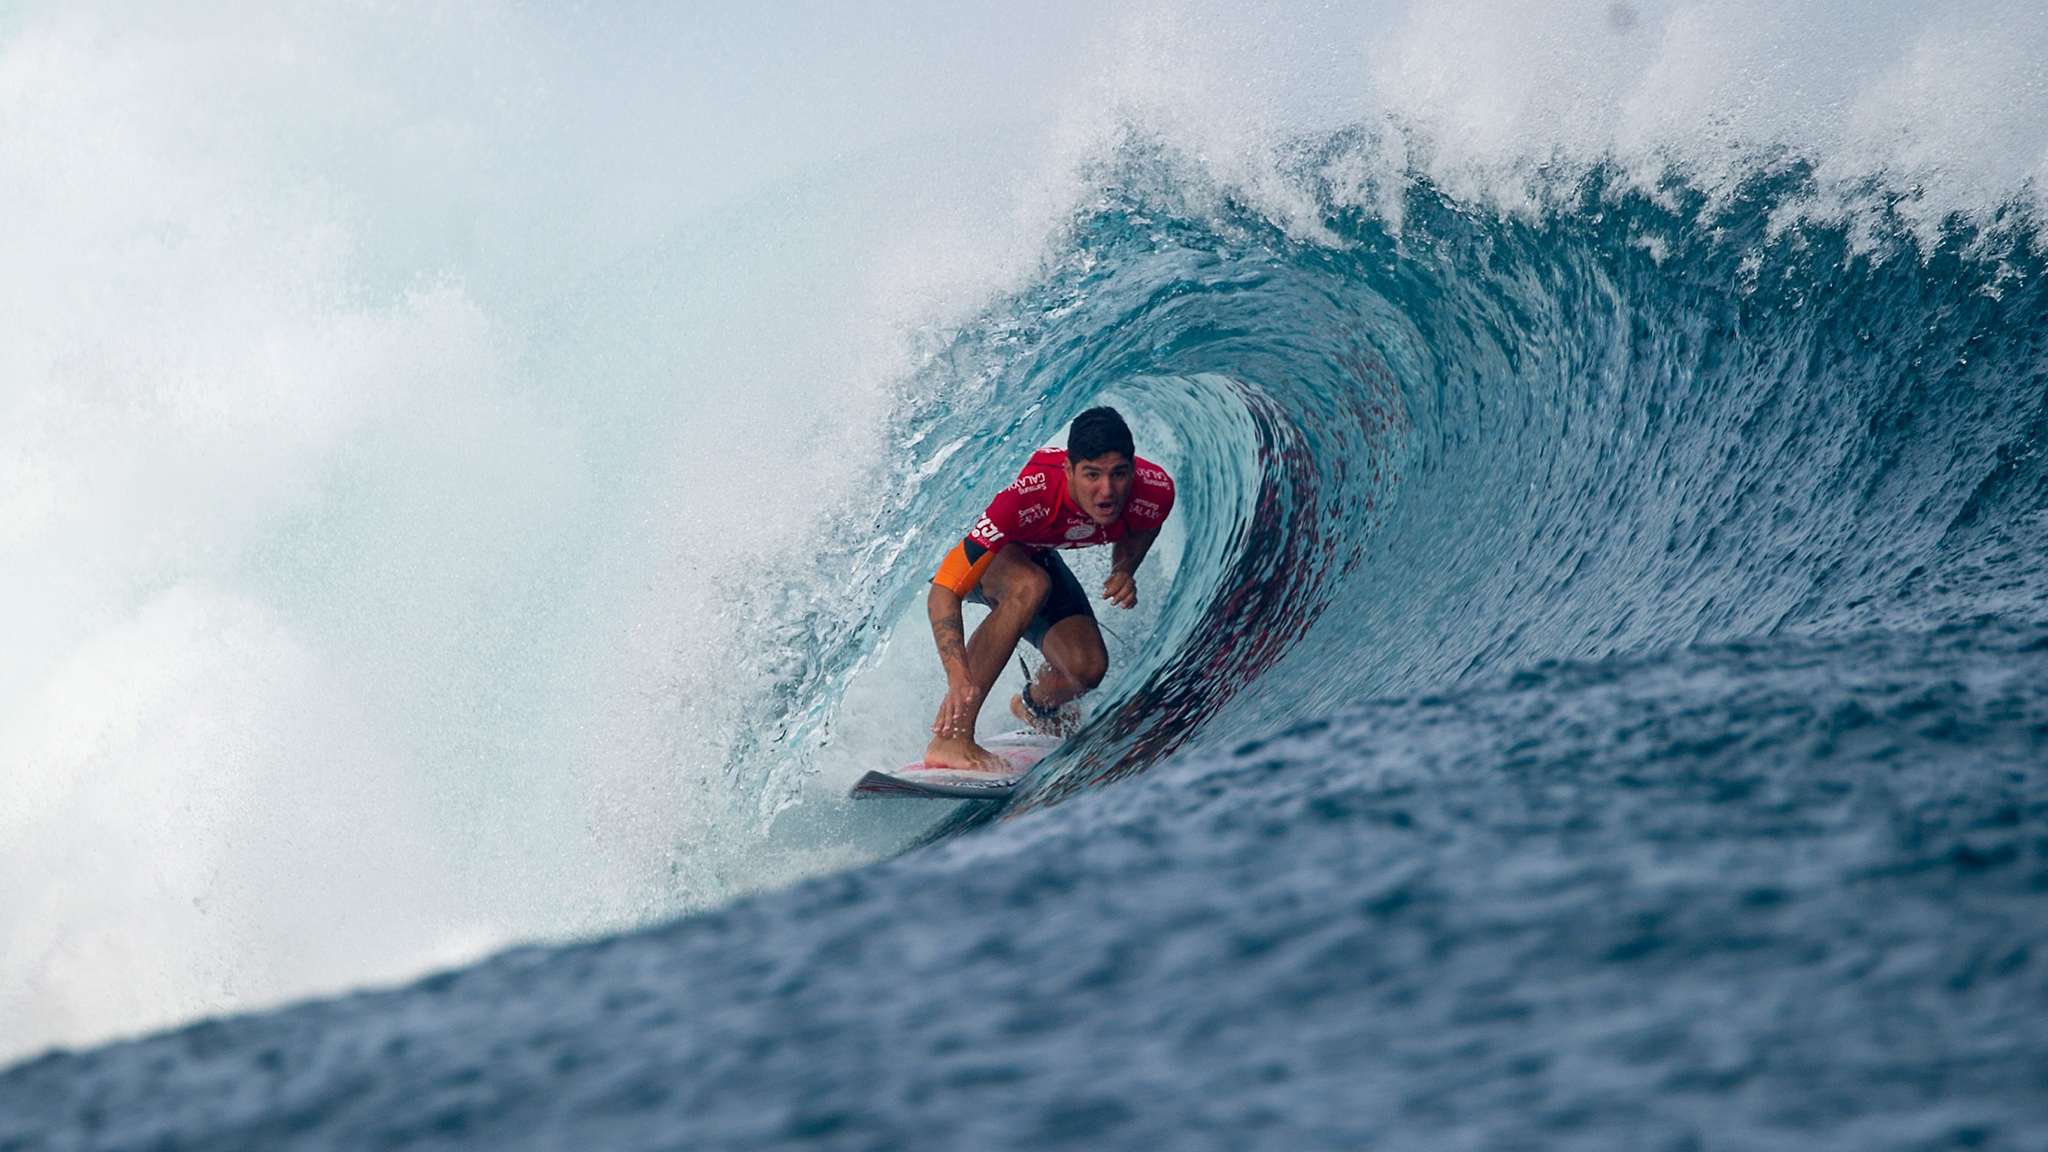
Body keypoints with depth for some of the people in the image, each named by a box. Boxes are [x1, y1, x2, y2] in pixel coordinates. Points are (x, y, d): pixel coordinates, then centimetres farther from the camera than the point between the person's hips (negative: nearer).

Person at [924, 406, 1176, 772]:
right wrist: (959, 678, -58)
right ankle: (951, 736, -36)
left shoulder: (1156, 491, -29)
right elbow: (943, 592, -45)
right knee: (1030, 585, -39)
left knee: (1087, 668, -17)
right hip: (984, 556, -5)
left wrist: (1124, 571, -21)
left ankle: (1034, 705, 22)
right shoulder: (1028, 496, -43)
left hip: (1039, 557, 5)